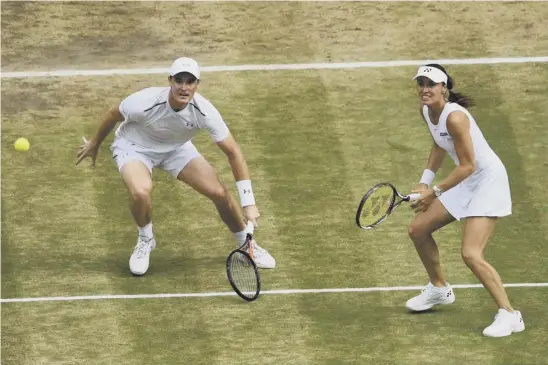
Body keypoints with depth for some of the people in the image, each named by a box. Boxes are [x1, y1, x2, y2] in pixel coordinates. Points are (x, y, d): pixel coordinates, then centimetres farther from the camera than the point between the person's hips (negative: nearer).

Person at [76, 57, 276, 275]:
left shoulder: (204, 111, -30)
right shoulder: (144, 103, -36)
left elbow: (233, 152, -22)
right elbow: (113, 115, -13)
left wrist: (248, 203, -26)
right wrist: (94, 144, 5)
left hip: (176, 148, 3)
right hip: (134, 146, -3)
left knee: (220, 193, -10)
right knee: (140, 192, -34)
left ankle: (247, 244, 18)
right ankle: (145, 240, 0)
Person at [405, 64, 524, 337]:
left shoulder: (454, 117, -29)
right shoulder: (427, 112, -1)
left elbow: (468, 166, -26)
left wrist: (434, 192, -20)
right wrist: (425, 182, 9)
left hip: (488, 181, -10)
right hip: (465, 182, 10)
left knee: (471, 254, -20)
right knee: (418, 230, 16)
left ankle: (510, 315, -12)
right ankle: (439, 289, 39)